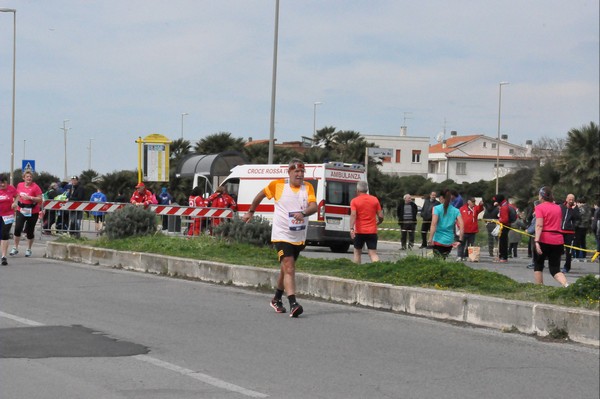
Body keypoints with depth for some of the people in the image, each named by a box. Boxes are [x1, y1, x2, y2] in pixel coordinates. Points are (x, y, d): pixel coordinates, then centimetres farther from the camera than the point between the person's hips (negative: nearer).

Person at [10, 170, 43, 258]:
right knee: (17, 228, -9)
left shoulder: (35, 187, -10)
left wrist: (30, 197, -22)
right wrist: (15, 203, 11)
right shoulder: (20, 185, 5)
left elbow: (40, 199, -13)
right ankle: (15, 248, 4)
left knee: (30, 231, 5)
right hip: (21, 210, 3)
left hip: (32, 212, -3)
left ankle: (29, 249, 21)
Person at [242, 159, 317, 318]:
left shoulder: (308, 187, -1)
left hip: (299, 238, 4)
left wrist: (304, 213, -36)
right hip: (282, 235, -4)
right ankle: (293, 304, -27)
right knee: (289, 268, -18)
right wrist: (250, 212, 21)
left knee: (286, 269, 19)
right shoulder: (277, 185, -6)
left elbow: (313, 206, -16)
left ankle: (277, 299, 37)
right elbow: (261, 194, 12)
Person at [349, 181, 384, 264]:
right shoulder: (375, 199, 5)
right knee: (373, 254, -4)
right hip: (372, 231, 1)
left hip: (359, 231, -1)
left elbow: (353, 214, -17)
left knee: (357, 252, 17)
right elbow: (380, 216, 3)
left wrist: (351, 228, -23)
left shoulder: (354, 201, -2)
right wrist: (377, 223, 24)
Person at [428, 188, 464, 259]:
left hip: (438, 240, -4)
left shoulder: (437, 209, -4)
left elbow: (433, 224, -15)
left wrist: (430, 239, -17)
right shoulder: (456, 211, 5)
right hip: (449, 242, 4)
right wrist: (460, 240, 0)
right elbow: (462, 226, -4)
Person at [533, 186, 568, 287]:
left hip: (544, 240, -4)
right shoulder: (558, 208, 14)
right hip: (558, 240, 4)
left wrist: (536, 241, -22)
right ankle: (566, 285, -23)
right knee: (555, 268, 3)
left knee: (538, 265, 15)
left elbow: (539, 225, -15)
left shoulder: (540, 207, -3)